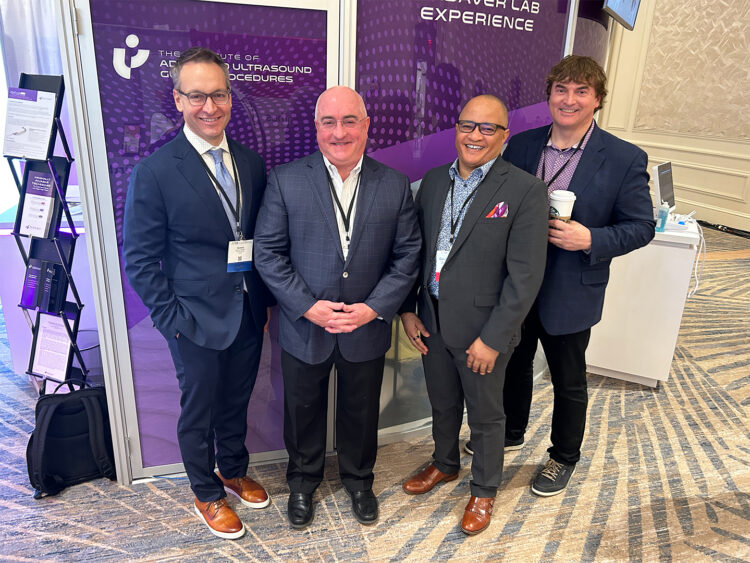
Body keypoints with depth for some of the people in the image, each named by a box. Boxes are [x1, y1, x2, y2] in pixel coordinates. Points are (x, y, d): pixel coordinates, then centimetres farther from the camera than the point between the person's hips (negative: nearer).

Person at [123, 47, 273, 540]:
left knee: (237, 402, 23)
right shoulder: (155, 172, -13)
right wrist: (175, 320, -13)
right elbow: (140, 260, -10)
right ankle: (207, 495, 39)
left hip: (249, 314, 5)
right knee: (199, 412, 15)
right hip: (198, 320, -4)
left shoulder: (251, 162, 2)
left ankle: (234, 471, 48)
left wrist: (265, 300, 5)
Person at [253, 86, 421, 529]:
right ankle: (303, 481, 47)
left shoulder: (396, 185, -4)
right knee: (303, 411, 19)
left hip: (367, 329, 1)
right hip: (304, 327, -1)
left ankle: (359, 479, 48)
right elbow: (268, 252, -8)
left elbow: (408, 255, -3)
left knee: (361, 413, 20)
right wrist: (307, 307, -17)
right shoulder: (285, 180, -8)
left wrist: (375, 307, -14)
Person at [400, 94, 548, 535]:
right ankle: (445, 464, 51)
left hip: (483, 329, -5)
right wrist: (408, 309, 3)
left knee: (485, 416, 16)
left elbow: (525, 275, -16)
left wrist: (492, 338, -17)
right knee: (442, 404, 24)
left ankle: (484, 491, 40)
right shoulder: (434, 181, 3)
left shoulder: (525, 191, -14)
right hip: (432, 322, 5)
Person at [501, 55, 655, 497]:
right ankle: (511, 432, 49)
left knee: (569, 381, 15)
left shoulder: (625, 159, -11)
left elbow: (641, 227, -7)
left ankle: (565, 456, 40)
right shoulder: (520, 146, -1)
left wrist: (590, 240, -25)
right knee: (514, 364, 22)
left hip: (571, 292, -3)